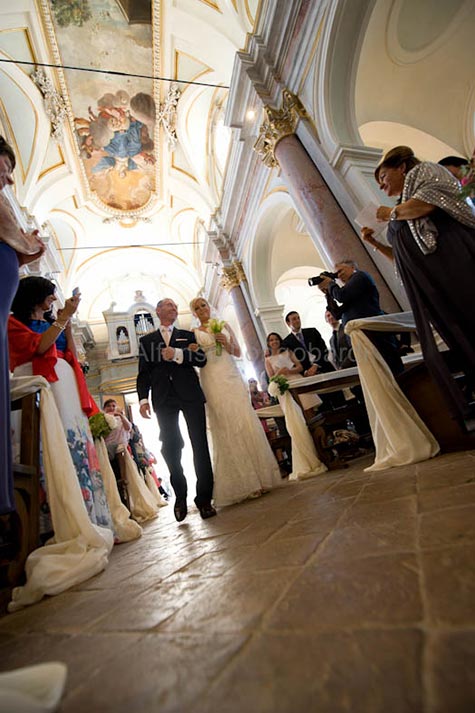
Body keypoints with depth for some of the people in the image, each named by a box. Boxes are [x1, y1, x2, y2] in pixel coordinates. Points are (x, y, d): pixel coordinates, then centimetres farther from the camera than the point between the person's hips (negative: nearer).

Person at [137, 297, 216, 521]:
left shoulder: (188, 335, 18)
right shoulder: (147, 340, 18)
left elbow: (201, 359, 3)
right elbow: (143, 373, 10)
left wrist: (177, 354, -10)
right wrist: (143, 399, -3)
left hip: (190, 395, 0)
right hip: (163, 399, 1)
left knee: (200, 444, -3)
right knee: (170, 447, 0)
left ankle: (204, 498, 6)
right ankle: (180, 496, 19)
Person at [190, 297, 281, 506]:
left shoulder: (224, 326, 15)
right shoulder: (194, 333, 9)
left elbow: (238, 352, 12)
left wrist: (226, 343, -6)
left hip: (232, 377, 2)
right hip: (212, 381, -2)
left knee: (245, 423, -2)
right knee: (226, 428, -4)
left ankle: (259, 476, 10)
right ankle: (242, 482, 5)